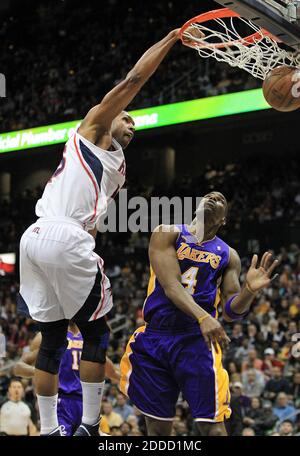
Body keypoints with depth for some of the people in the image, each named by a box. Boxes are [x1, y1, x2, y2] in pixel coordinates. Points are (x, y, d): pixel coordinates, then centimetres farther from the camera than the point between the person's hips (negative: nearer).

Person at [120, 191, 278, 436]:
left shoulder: (228, 255, 10)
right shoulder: (167, 234, 3)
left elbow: (231, 311, 6)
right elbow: (170, 285, -12)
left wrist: (250, 290, -16)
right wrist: (202, 316, -28)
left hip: (197, 341, 1)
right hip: (154, 339, 0)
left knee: (212, 426, -11)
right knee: (158, 428, 6)